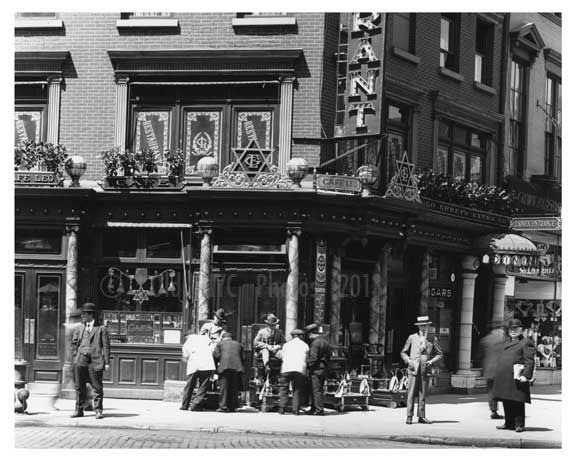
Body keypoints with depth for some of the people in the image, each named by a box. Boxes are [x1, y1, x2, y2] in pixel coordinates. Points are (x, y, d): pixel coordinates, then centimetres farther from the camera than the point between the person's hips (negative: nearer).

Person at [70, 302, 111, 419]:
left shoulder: (101, 329, 8)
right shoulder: (79, 330, 19)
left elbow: (106, 346, 5)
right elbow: (74, 345, 20)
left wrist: (107, 362, -2)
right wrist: (75, 358, 5)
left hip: (95, 361, -3)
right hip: (81, 359, 3)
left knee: (97, 387, 0)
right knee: (79, 387, -1)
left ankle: (98, 410, 9)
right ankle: (79, 409, 8)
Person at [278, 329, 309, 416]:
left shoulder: (286, 345, 20)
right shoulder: (305, 346, 19)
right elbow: (306, 359, 18)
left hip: (286, 368, 0)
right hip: (300, 369, 0)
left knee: (284, 389, 8)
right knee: (297, 390, 6)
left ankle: (282, 408, 0)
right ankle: (296, 409, -1)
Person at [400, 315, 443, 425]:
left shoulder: (432, 339, 10)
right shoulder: (412, 338, 9)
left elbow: (439, 354, 15)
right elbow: (403, 353, 15)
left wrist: (432, 361, -2)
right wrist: (408, 361, -3)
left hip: (425, 370, 1)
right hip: (413, 369, -1)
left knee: (422, 394, 3)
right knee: (411, 394, -6)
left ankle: (421, 416, 8)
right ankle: (409, 417, -4)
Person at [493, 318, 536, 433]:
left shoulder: (526, 343, -3)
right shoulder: (507, 343, 22)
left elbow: (529, 361, -10)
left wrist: (526, 375, -19)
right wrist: (498, 375, 21)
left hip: (517, 379, -8)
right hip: (504, 379, 8)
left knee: (518, 403, -6)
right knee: (506, 403, 11)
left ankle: (519, 425, -1)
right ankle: (509, 423, 20)